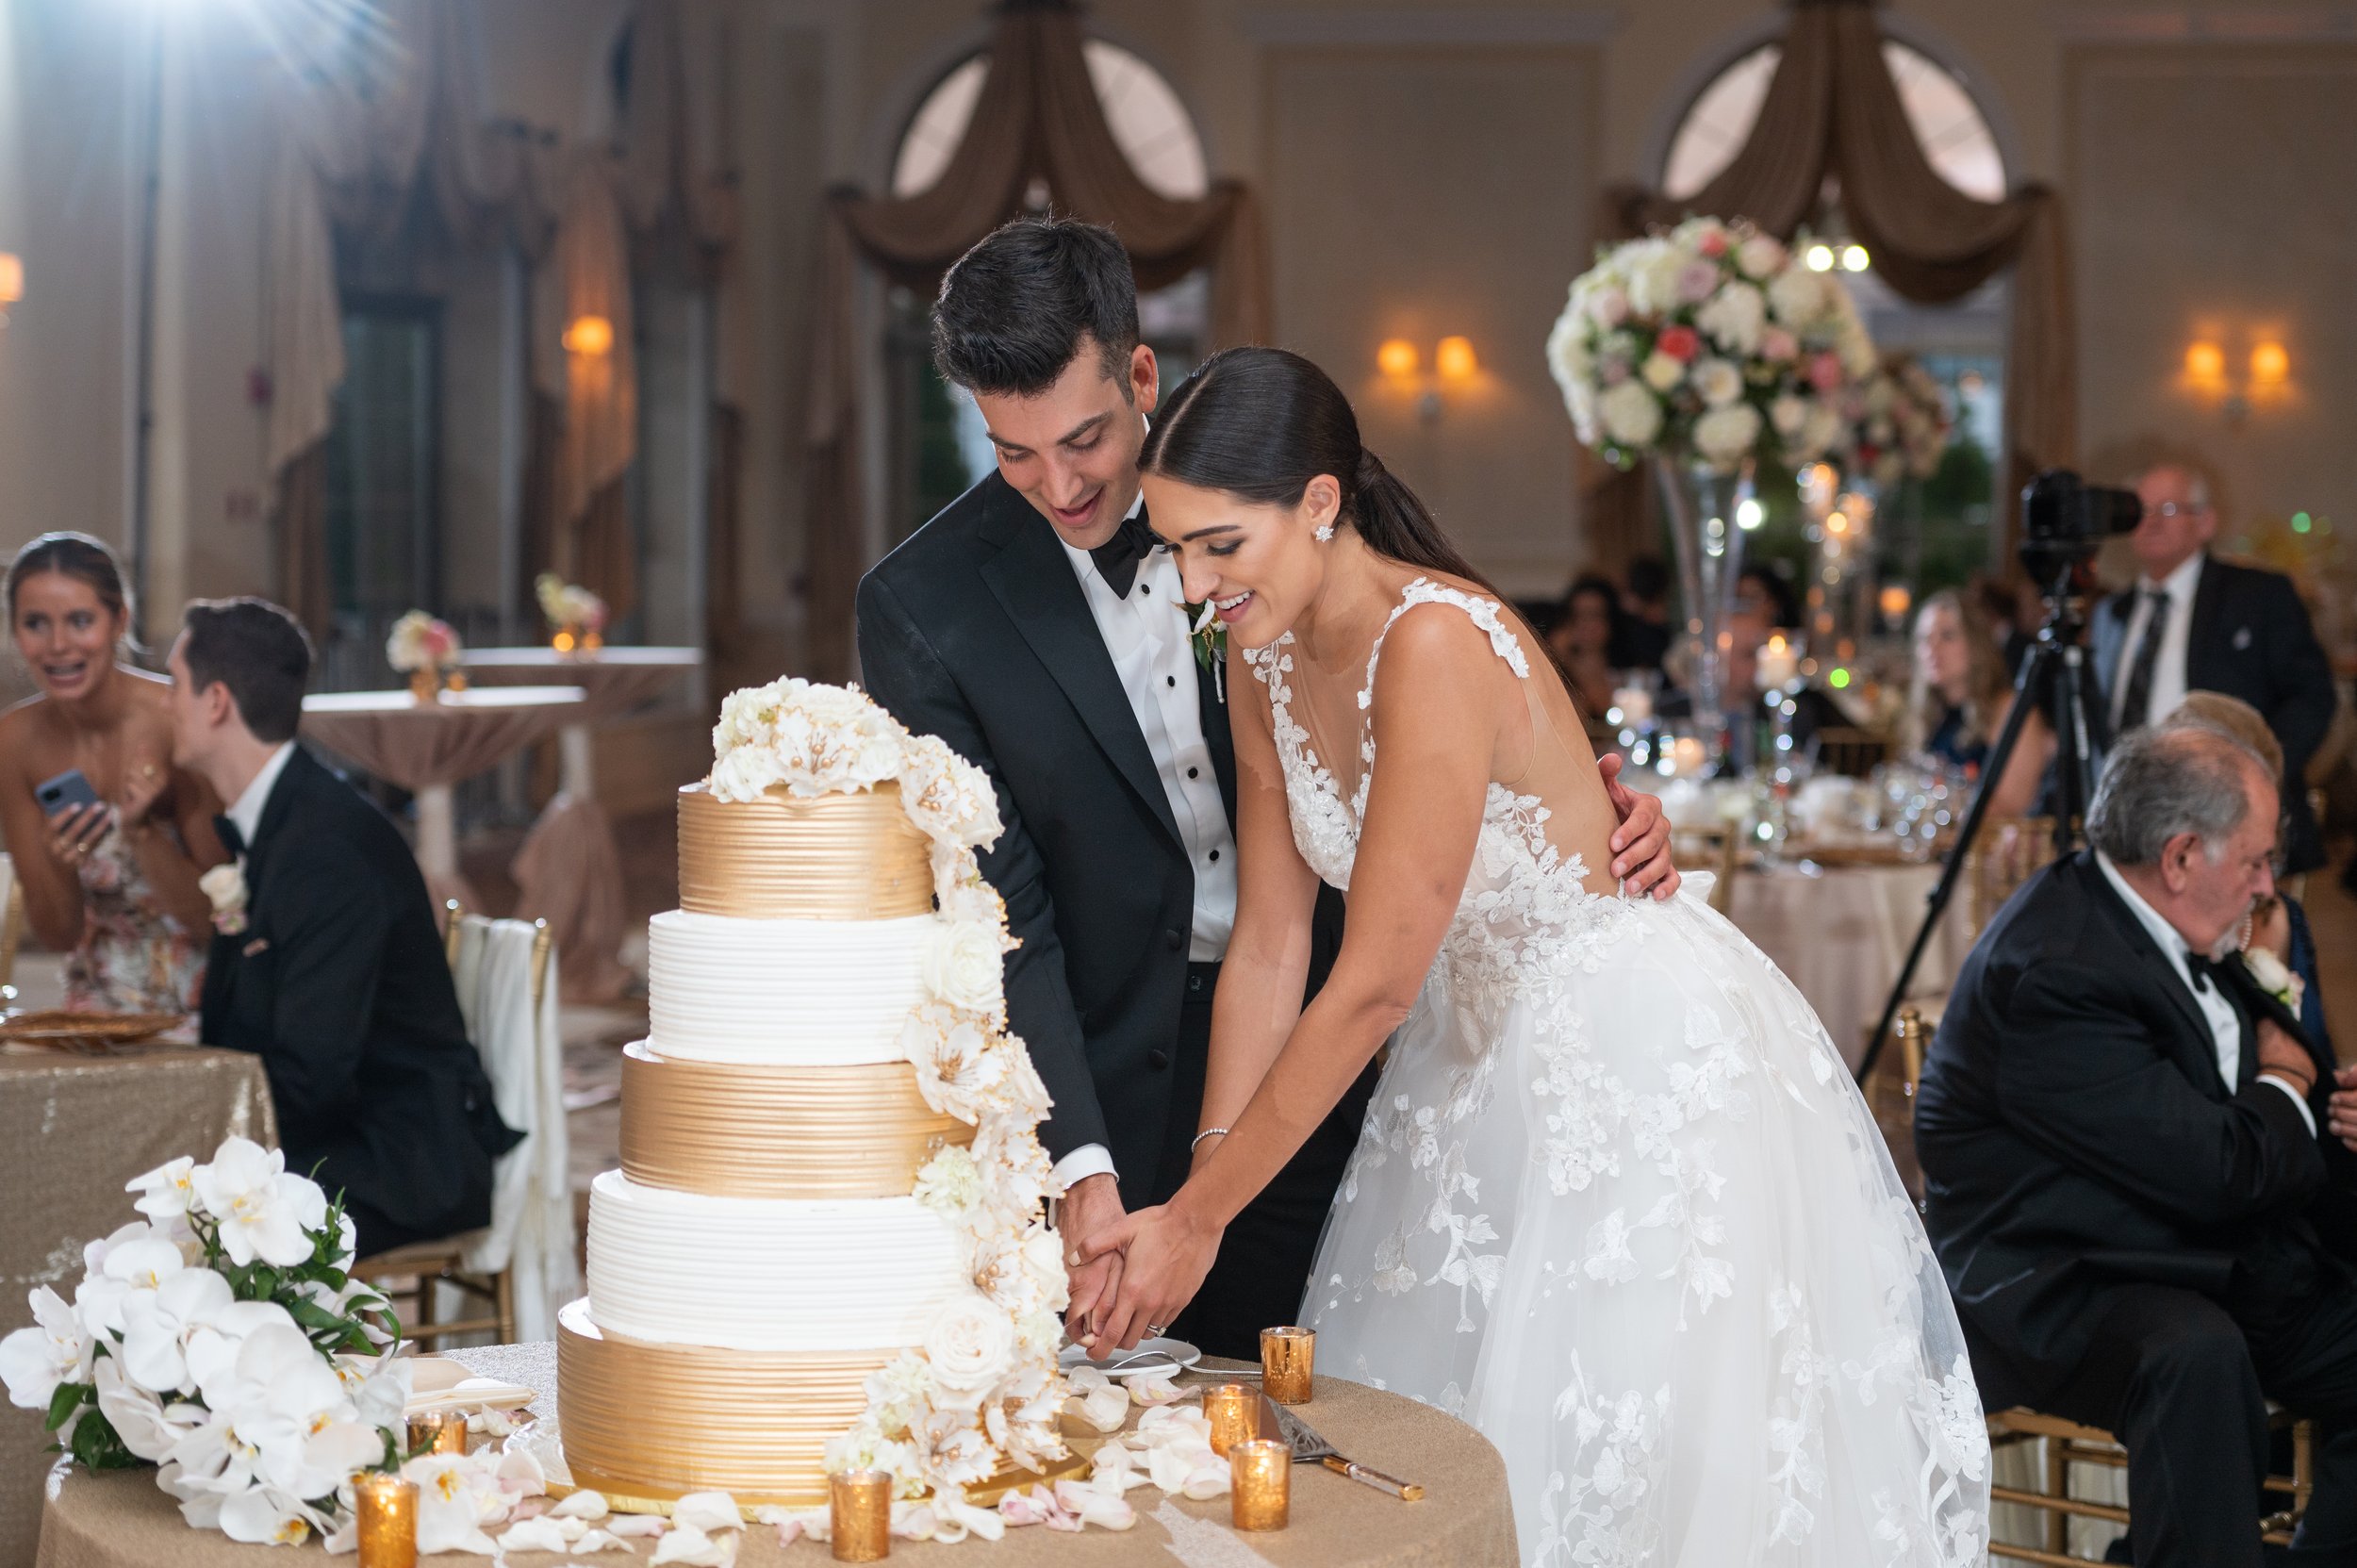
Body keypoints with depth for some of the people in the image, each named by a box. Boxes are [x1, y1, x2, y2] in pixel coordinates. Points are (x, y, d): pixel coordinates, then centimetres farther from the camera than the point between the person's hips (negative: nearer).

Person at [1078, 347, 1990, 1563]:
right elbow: (1269, 945, 1)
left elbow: (1372, 987, -27)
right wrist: (1200, 1183, -5)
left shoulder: (1435, 645, -28)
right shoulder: (1266, 655, -3)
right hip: (1478, 1052, 8)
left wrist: (1199, 1220, -22)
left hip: (1643, 1061, -8)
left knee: (1614, 1467, -1)